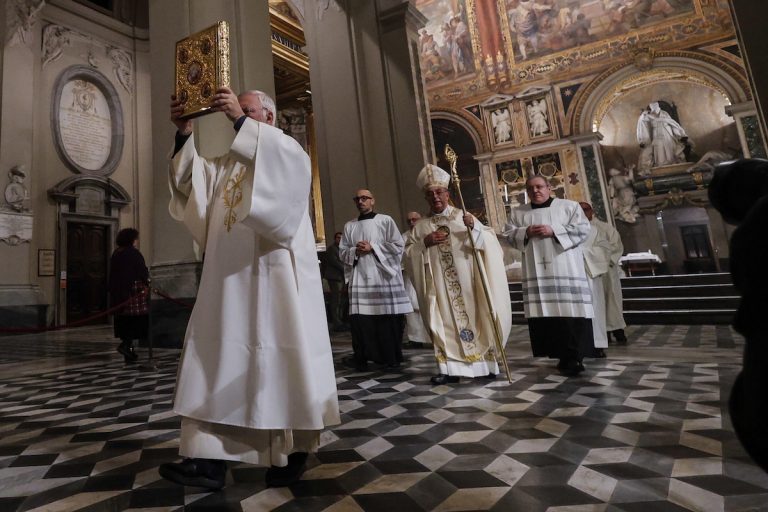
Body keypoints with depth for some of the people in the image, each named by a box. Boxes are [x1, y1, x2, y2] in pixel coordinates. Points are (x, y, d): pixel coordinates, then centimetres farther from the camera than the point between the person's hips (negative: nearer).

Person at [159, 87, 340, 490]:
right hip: (231, 279, 6)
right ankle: (210, 459, 4)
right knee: (220, 356, 0)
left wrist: (240, 120, -20)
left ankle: (293, 452, 11)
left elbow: (279, 157, -15)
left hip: (275, 276, -6)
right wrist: (185, 135, 0)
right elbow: (193, 180, 11)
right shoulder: (229, 162, 26)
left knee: (281, 356, -3)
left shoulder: (289, 151, 10)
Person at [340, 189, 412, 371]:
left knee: (388, 318, -2)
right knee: (360, 319, -2)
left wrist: (372, 247, -9)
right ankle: (362, 357, 9)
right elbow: (342, 252, 15)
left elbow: (398, 246, -2)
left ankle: (392, 358, 11)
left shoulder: (385, 220, 5)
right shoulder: (349, 226, 16)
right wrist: (355, 251, -6)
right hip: (359, 278, 3)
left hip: (383, 275, -3)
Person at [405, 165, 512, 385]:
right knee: (445, 322, 0)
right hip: (440, 286, 1)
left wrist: (475, 229, -19)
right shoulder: (420, 226, 10)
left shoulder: (464, 217, 7)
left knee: (473, 316, 2)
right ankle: (451, 368, 5)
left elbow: (491, 240, 0)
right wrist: (425, 243, -10)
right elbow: (408, 253, 6)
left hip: (467, 282, -1)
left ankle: (484, 362, 13)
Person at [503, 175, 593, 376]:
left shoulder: (570, 206, 8)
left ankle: (574, 356, 0)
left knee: (570, 310, -7)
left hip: (565, 270, -2)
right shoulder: (518, 212, 16)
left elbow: (583, 229, -2)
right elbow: (508, 234, 11)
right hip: (537, 271, 3)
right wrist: (526, 232, -8)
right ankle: (562, 355, 9)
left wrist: (554, 231, -12)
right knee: (545, 311, -1)